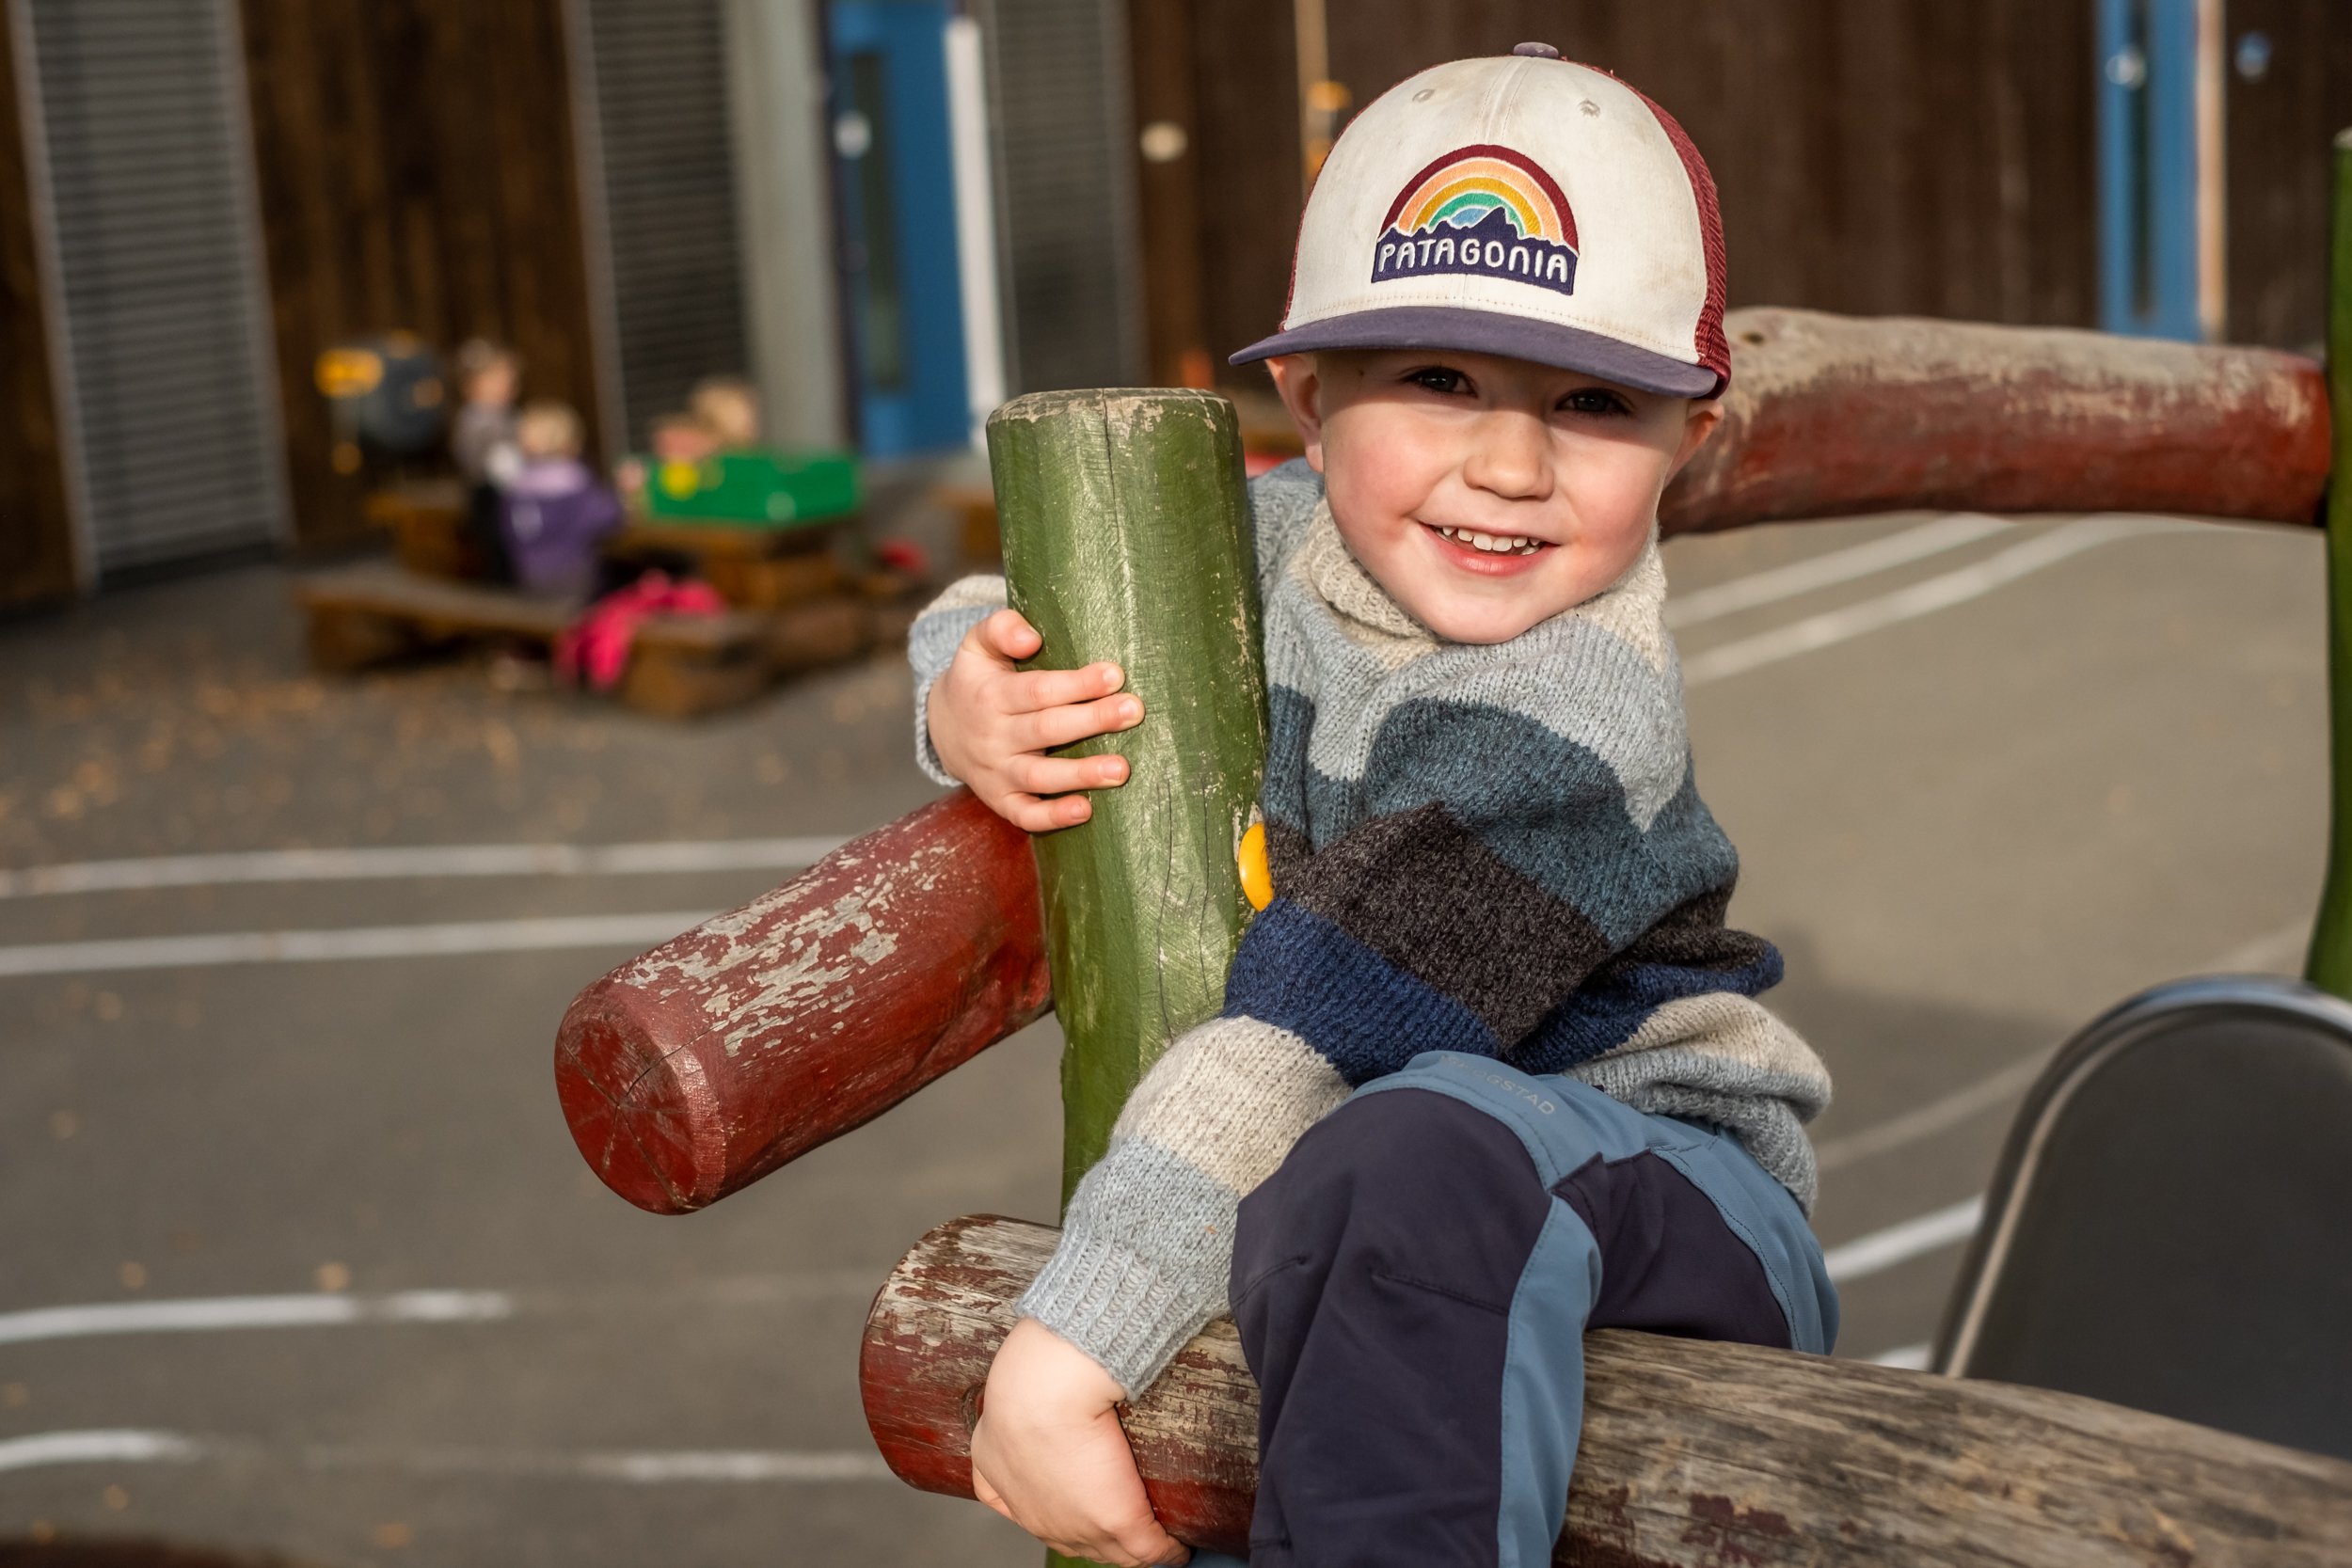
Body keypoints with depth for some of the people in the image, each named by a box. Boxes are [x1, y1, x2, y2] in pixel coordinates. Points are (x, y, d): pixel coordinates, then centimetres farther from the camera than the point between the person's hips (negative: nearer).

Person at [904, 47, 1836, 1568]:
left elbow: (1317, 1035, -28)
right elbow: (1020, 608, 16)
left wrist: (1069, 1350, -28)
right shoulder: (1273, 542, -1)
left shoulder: (1575, 719, -25)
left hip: (1675, 1209, -8)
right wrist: (970, 705, -9)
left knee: (1423, 1146, -37)